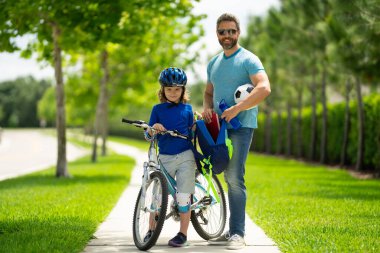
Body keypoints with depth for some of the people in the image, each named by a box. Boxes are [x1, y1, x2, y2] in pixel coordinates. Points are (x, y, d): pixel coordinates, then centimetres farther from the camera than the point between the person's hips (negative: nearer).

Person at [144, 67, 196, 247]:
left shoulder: (187, 108, 7)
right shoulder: (158, 109, 7)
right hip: (164, 158, 1)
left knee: (183, 197, -5)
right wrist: (153, 128, -16)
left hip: (185, 156, -1)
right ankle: (151, 230, 14)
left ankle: (183, 234, 3)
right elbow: (149, 135, 5)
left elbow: (191, 131, 14)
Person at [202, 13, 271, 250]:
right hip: (219, 125, 7)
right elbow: (209, 92, 27)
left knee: (235, 178, -15)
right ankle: (233, 230, 16)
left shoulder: (248, 60, -7)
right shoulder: (213, 63, 16)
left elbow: (264, 88, -21)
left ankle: (238, 234, -13)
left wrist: (235, 109, -25)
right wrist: (207, 107, 3)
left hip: (241, 126, -7)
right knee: (230, 179, 10)